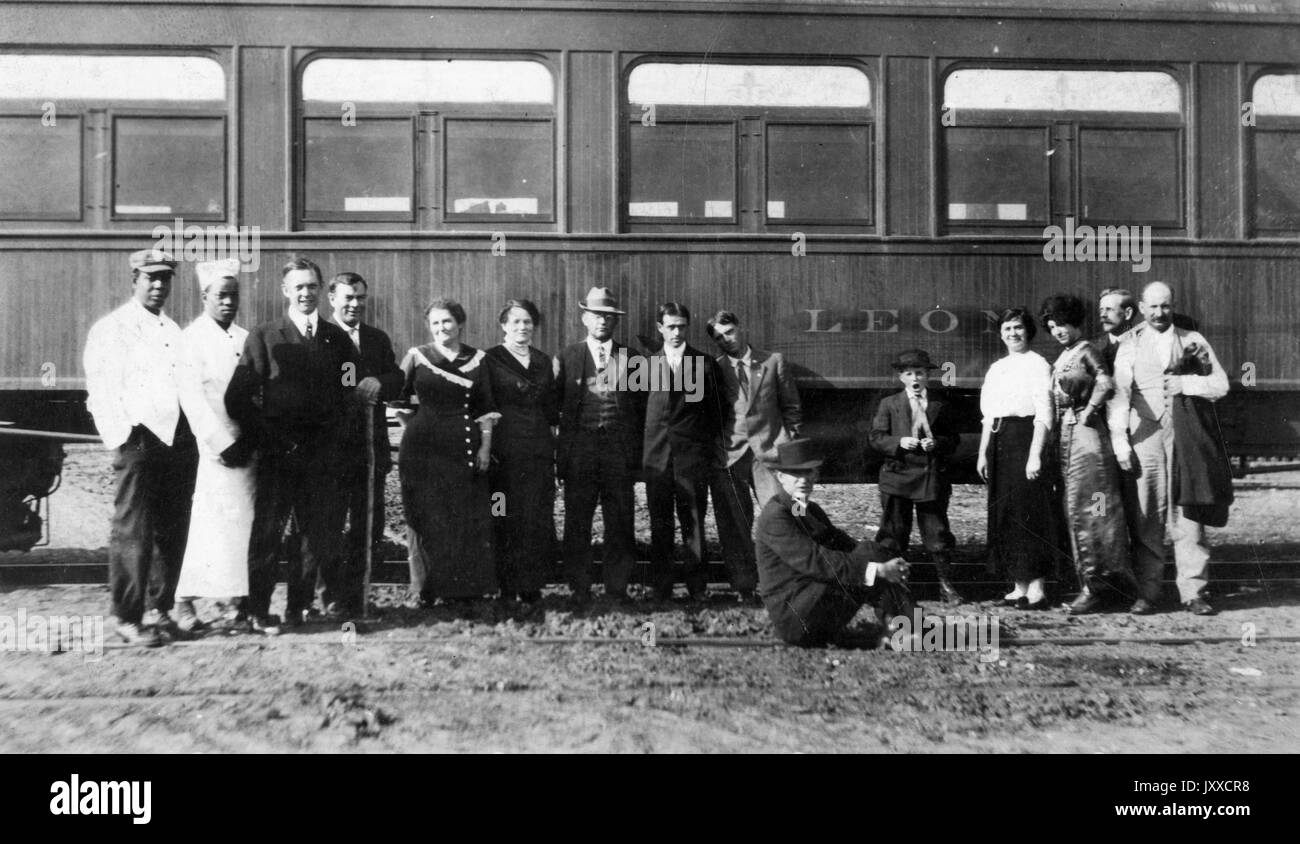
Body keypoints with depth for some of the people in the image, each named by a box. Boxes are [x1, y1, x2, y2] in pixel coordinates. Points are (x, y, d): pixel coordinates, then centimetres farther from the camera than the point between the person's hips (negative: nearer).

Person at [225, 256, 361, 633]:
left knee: (317, 533, 7)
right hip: (278, 453, -3)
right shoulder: (264, 337, 1)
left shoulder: (337, 338, 11)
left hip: (322, 453, 3)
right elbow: (238, 398, -3)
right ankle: (258, 612, 11)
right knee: (267, 532, 0)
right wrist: (271, 439, -10)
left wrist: (331, 429, -1)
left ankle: (299, 608, 20)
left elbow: (351, 390, 13)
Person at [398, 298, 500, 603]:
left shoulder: (476, 360, 8)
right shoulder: (417, 356, 5)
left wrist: (485, 447, 1)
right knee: (428, 519, 1)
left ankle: (466, 589, 12)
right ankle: (428, 590, 9)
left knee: (468, 521, 3)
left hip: (465, 450, 2)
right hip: (424, 449, -1)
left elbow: (486, 409, 8)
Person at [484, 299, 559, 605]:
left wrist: (555, 380, 4)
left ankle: (533, 588, 9)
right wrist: (487, 449, -11)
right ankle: (508, 589, 4)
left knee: (538, 520, 1)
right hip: (505, 451, -4)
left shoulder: (546, 362, 16)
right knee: (507, 520, -3)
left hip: (539, 452, 4)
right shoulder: (491, 359, 3)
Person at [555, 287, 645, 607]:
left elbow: (641, 409, 8)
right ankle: (580, 589, 13)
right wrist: (560, 453, 0)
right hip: (579, 453, 0)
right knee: (577, 524, 3)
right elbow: (554, 405, 6)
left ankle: (617, 587, 14)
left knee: (620, 524, 3)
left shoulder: (632, 359, 8)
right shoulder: (568, 357, 6)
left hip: (619, 452, 1)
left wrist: (637, 454, 2)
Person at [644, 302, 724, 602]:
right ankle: (661, 588, 14)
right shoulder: (648, 363, 9)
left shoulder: (705, 364, 5)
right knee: (660, 525, 6)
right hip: (656, 455, 1)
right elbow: (639, 411, 10)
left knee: (693, 523, 2)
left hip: (692, 456, -1)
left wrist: (716, 455, 3)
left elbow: (714, 412, 7)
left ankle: (697, 587, 11)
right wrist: (639, 453, 4)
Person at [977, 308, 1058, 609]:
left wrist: (1035, 454, -18)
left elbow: (1044, 414, -10)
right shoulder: (996, 368, 17)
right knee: (1003, 513, 8)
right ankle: (1020, 587, 16)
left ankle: (1037, 589, 0)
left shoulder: (1037, 365, -4)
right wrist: (983, 453, 14)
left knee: (1030, 513, -5)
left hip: (1024, 437, -7)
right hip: (998, 441, 7)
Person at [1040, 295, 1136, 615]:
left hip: (1086, 435, -9)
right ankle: (1093, 583, 14)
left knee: (1087, 508, -6)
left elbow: (1105, 383, -25)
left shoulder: (1086, 351, -8)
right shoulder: (1062, 357, 17)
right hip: (1066, 437, 9)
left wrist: (1087, 414, -16)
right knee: (1073, 509, 8)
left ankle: (1095, 584, 1)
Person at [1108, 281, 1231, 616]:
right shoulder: (1129, 347, 12)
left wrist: (1183, 383, -6)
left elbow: (1220, 385, 9)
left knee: (1189, 518, -1)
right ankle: (1147, 592, 5)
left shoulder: (1193, 341, 14)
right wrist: (1119, 441, -4)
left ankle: (1192, 592, 5)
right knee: (1145, 519, -2)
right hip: (1144, 436, 0)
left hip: (1187, 438, 0)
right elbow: (1118, 396, 5)